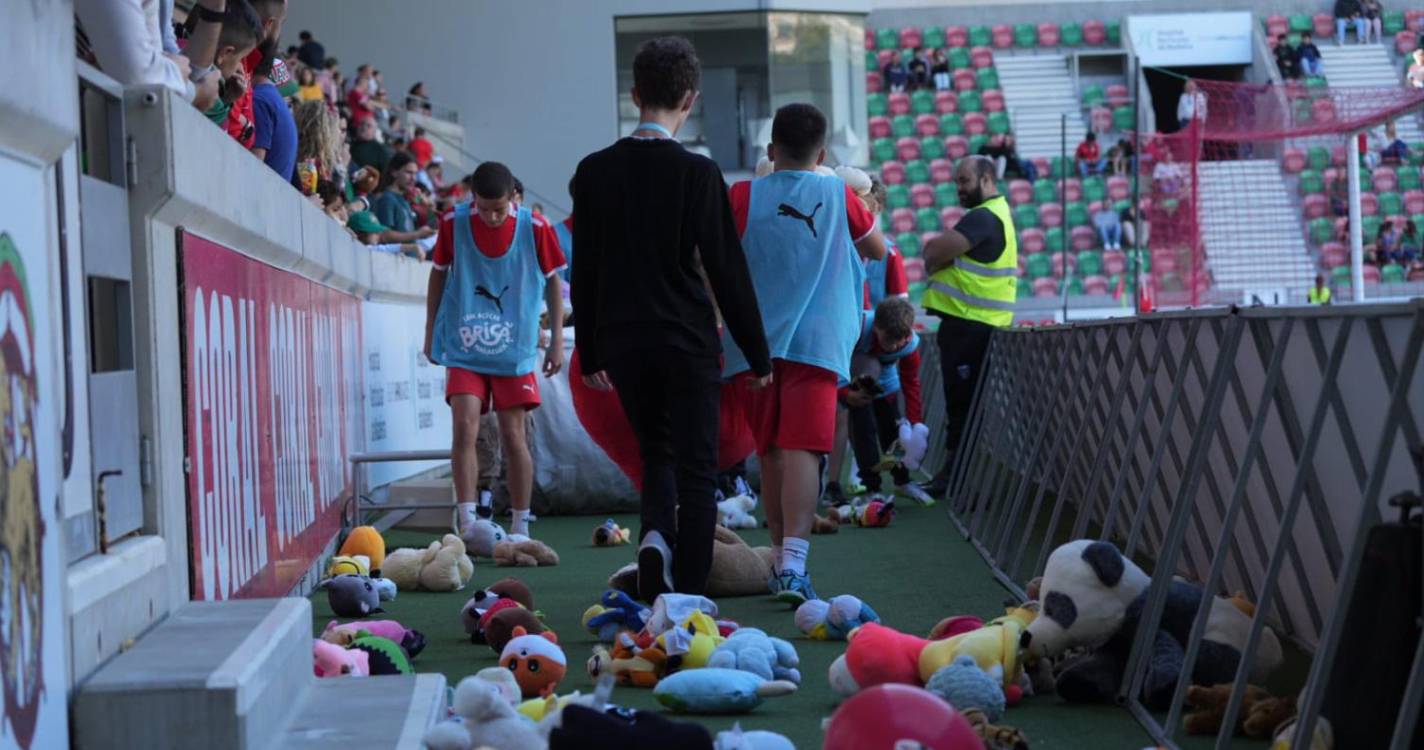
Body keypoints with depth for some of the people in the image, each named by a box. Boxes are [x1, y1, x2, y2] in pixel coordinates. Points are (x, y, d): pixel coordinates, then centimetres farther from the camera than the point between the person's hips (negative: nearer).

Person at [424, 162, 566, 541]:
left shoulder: (535, 228, -7)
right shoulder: (453, 223, -5)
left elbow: (552, 282, 5)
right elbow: (439, 274, 9)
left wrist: (556, 341, 3)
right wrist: (431, 333, 11)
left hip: (515, 349, 0)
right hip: (463, 348, 0)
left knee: (513, 435, 3)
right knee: (465, 427, -15)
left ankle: (520, 527, 14)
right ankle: (468, 523, -15)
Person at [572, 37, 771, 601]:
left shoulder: (595, 171, 1)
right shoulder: (697, 173, -11)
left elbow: (584, 271, 7)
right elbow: (727, 269, -9)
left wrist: (590, 352, 16)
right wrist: (757, 353, -1)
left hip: (622, 341, 4)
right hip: (687, 340, -4)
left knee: (655, 452, 22)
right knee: (696, 468, 4)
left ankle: (655, 533, -5)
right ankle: (688, 598, 0)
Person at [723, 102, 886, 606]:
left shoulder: (741, 198, 3)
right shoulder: (838, 195, 6)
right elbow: (877, 250, 22)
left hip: (755, 344, 2)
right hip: (817, 341, -1)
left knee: (771, 453, 13)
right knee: (803, 450, -10)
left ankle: (780, 558, 22)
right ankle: (793, 563, -24)